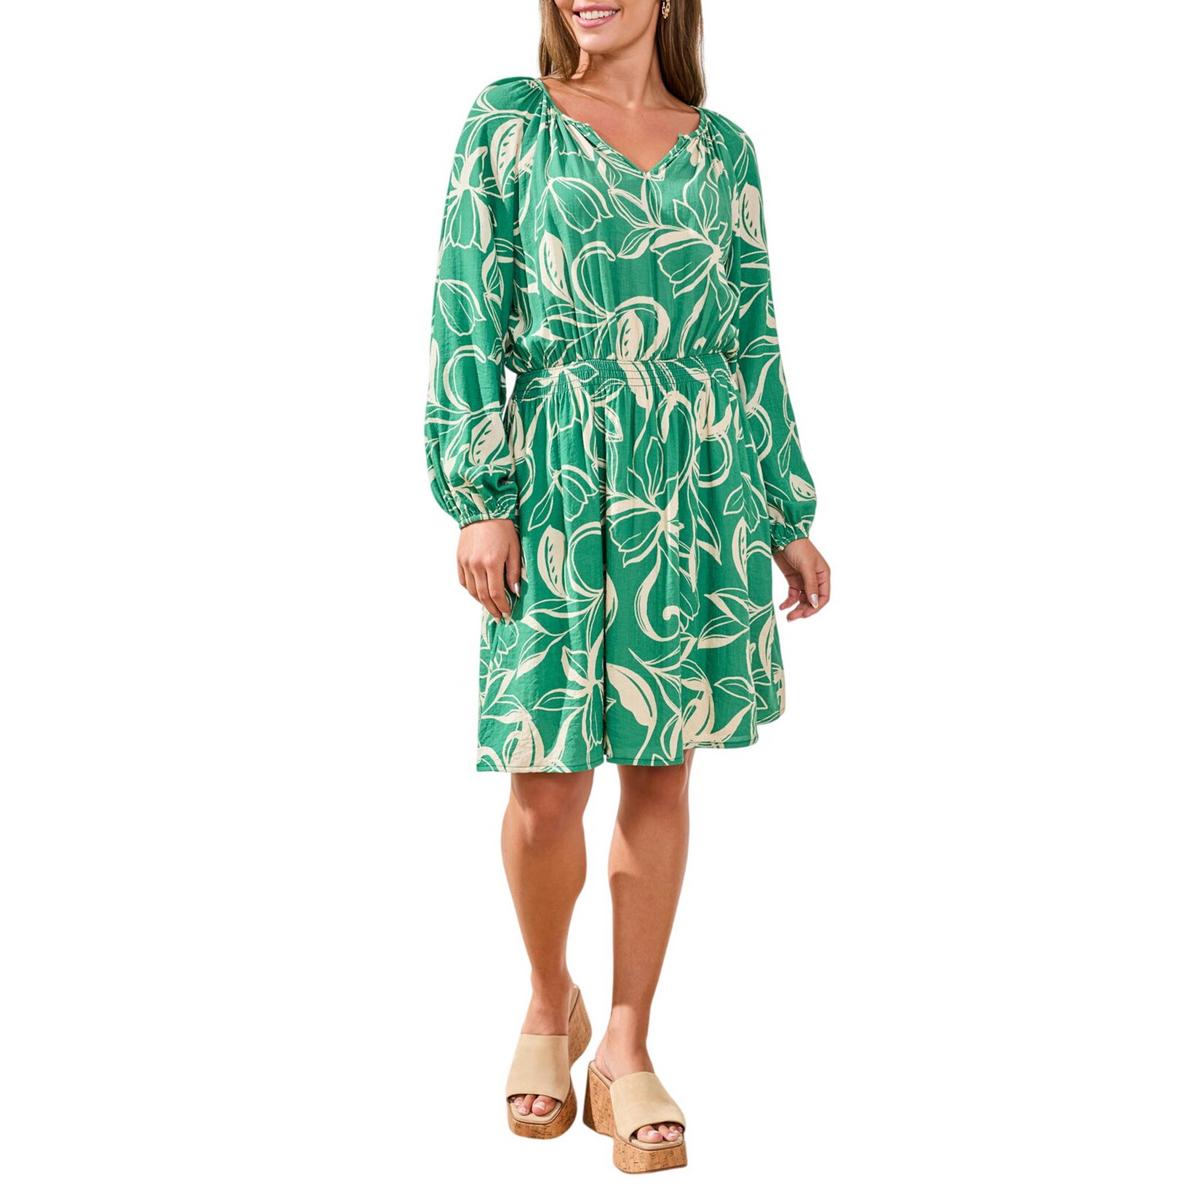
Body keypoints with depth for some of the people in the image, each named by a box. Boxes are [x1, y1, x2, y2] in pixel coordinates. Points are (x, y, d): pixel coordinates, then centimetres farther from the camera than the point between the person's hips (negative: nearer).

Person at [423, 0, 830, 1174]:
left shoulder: (721, 146, 12)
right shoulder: (509, 119, 5)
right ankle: (549, 1002, 27)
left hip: (700, 484, 3)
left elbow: (754, 337, 14)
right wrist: (476, 496, -11)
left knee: (662, 768, 5)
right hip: (557, 482, -2)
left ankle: (626, 1052, 17)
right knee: (545, 779, -2)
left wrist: (789, 515, 11)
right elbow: (468, 315, -2)